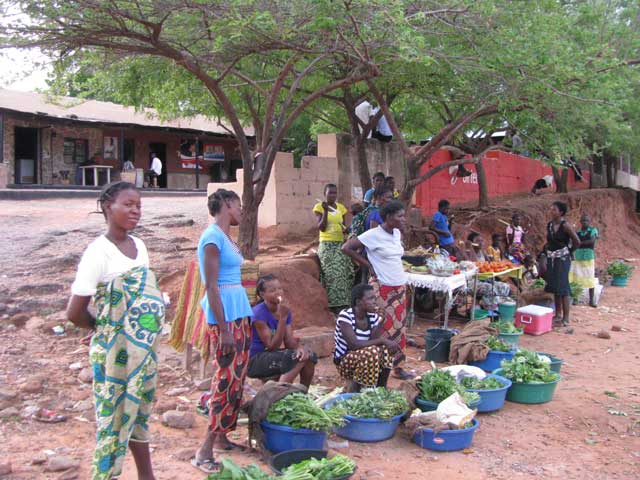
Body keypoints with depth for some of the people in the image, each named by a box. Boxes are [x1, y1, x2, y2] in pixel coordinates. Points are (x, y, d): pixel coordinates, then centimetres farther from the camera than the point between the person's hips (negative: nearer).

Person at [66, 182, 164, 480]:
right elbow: (75, 313, -19)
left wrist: (150, 336, 7)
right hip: (115, 353, -7)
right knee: (115, 419, 3)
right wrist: (104, 328, -2)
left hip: (146, 348, 7)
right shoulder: (99, 252, -18)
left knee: (140, 414, 20)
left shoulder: (139, 246, 4)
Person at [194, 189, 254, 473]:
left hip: (240, 310, 9)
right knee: (227, 377, -8)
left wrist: (242, 322, 18)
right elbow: (212, 285, -17)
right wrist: (223, 329, -20)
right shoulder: (213, 237, -13)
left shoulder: (225, 237, 15)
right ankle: (205, 452, -2)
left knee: (238, 376, 11)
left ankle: (222, 437, 21)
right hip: (225, 313, -9)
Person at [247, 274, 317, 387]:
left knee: (310, 356, -9)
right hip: (254, 361, -7)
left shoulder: (285, 310, 3)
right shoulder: (258, 313, -20)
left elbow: (289, 341, -1)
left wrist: (299, 347, -25)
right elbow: (272, 346, -22)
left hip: (273, 356, 7)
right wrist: (282, 317, -27)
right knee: (297, 357, -25)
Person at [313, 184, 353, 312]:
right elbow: (321, 227, -13)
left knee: (344, 272, 0)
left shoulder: (341, 207, 10)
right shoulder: (319, 207, -4)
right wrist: (326, 211, -20)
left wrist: (346, 229, -4)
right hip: (327, 245, -5)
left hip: (340, 244, 5)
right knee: (331, 274, -9)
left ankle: (341, 302, 8)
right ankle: (333, 303, -5)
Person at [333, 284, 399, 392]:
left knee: (386, 349, -18)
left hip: (365, 358, 6)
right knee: (371, 352, -32)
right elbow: (354, 344, -30)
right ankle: (353, 393, -16)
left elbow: (375, 340, -9)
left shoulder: (373, 317, -2)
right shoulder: (345, 315, -22)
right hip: (344, 361, -6)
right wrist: (382, 340, -29)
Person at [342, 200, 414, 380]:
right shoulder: (373, 235, -15)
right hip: (382, 288, -7)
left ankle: (396, 366, 20)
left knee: (399, 327, 11)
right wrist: (368, 265, -10)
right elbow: (346, 248, -12)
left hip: (400, 287, 8)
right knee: (384, 327, -4)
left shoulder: (397, 234, 8)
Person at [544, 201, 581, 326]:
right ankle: (558, 314, 23)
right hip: (551, 258, 7)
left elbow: (577, 242, -9)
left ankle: (566, 318, -4)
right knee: (554, 287, 12)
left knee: (563, 287, -7)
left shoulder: (565, 225, -12)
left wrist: (567, 249, 2)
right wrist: (549, 250, 11)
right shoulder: (549, 225, 7)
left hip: (562, 258, -7)